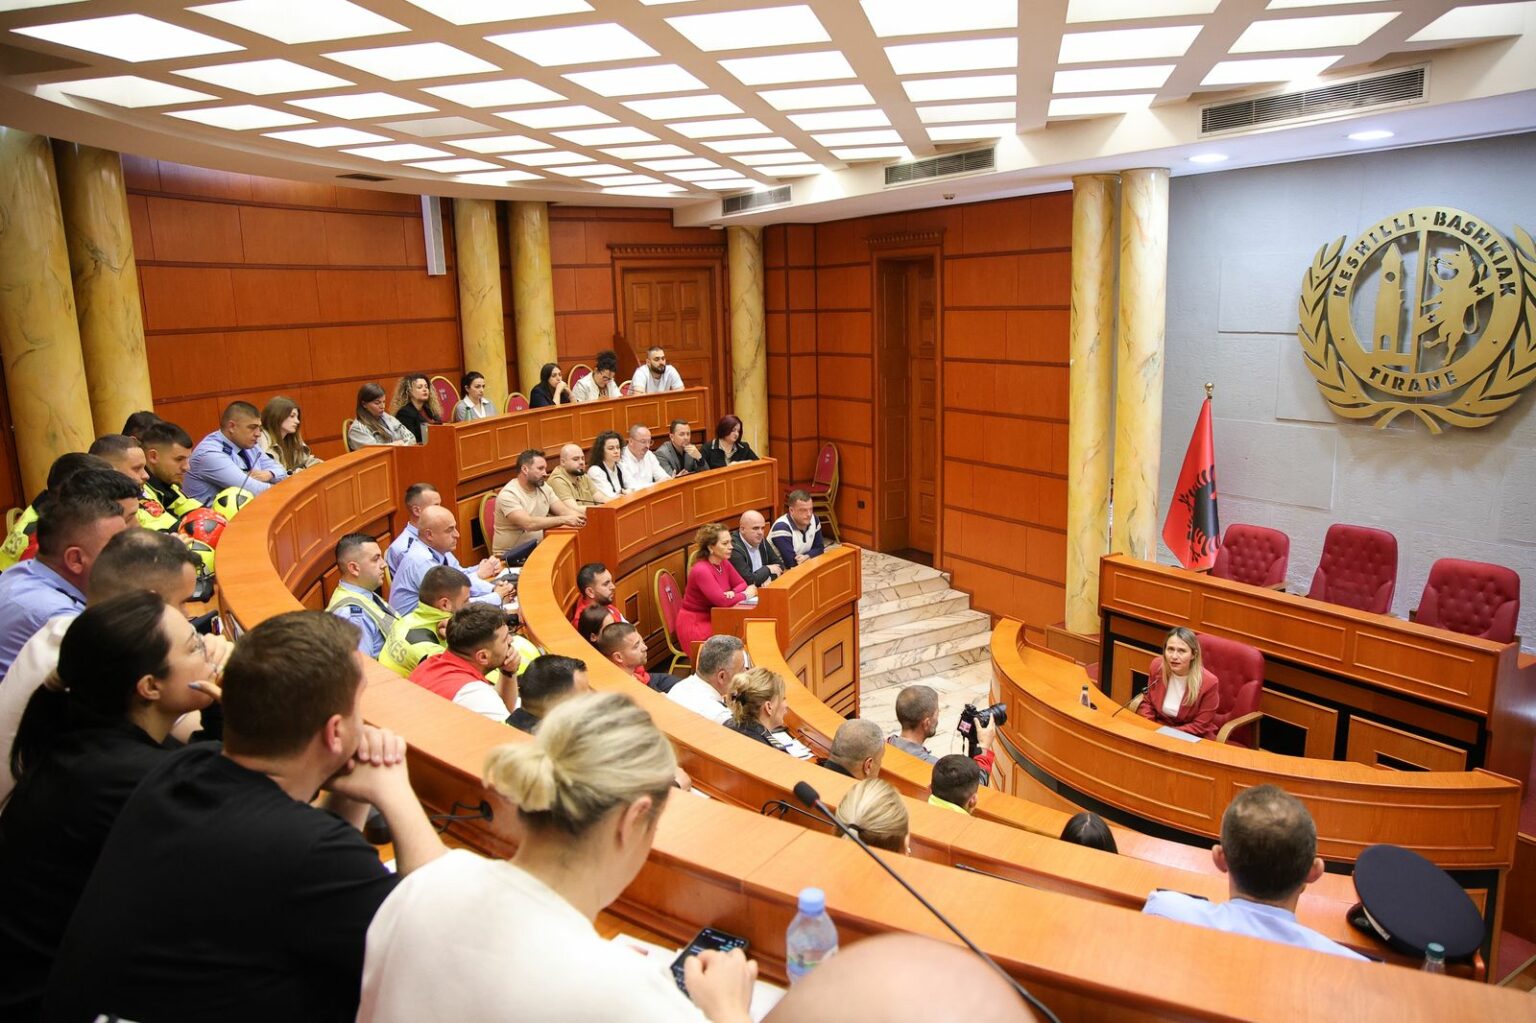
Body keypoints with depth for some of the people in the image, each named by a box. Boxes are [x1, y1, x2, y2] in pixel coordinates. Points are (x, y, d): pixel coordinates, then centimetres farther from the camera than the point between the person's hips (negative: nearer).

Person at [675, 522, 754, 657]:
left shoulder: (724, 563, 0)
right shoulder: (701, 570, -25)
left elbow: (741, 583, 8)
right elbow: (722, 600, -29)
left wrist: (732, 593, -16)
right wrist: (746, 594, -12)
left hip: (713, 618, 8)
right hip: (694, 625, -8)